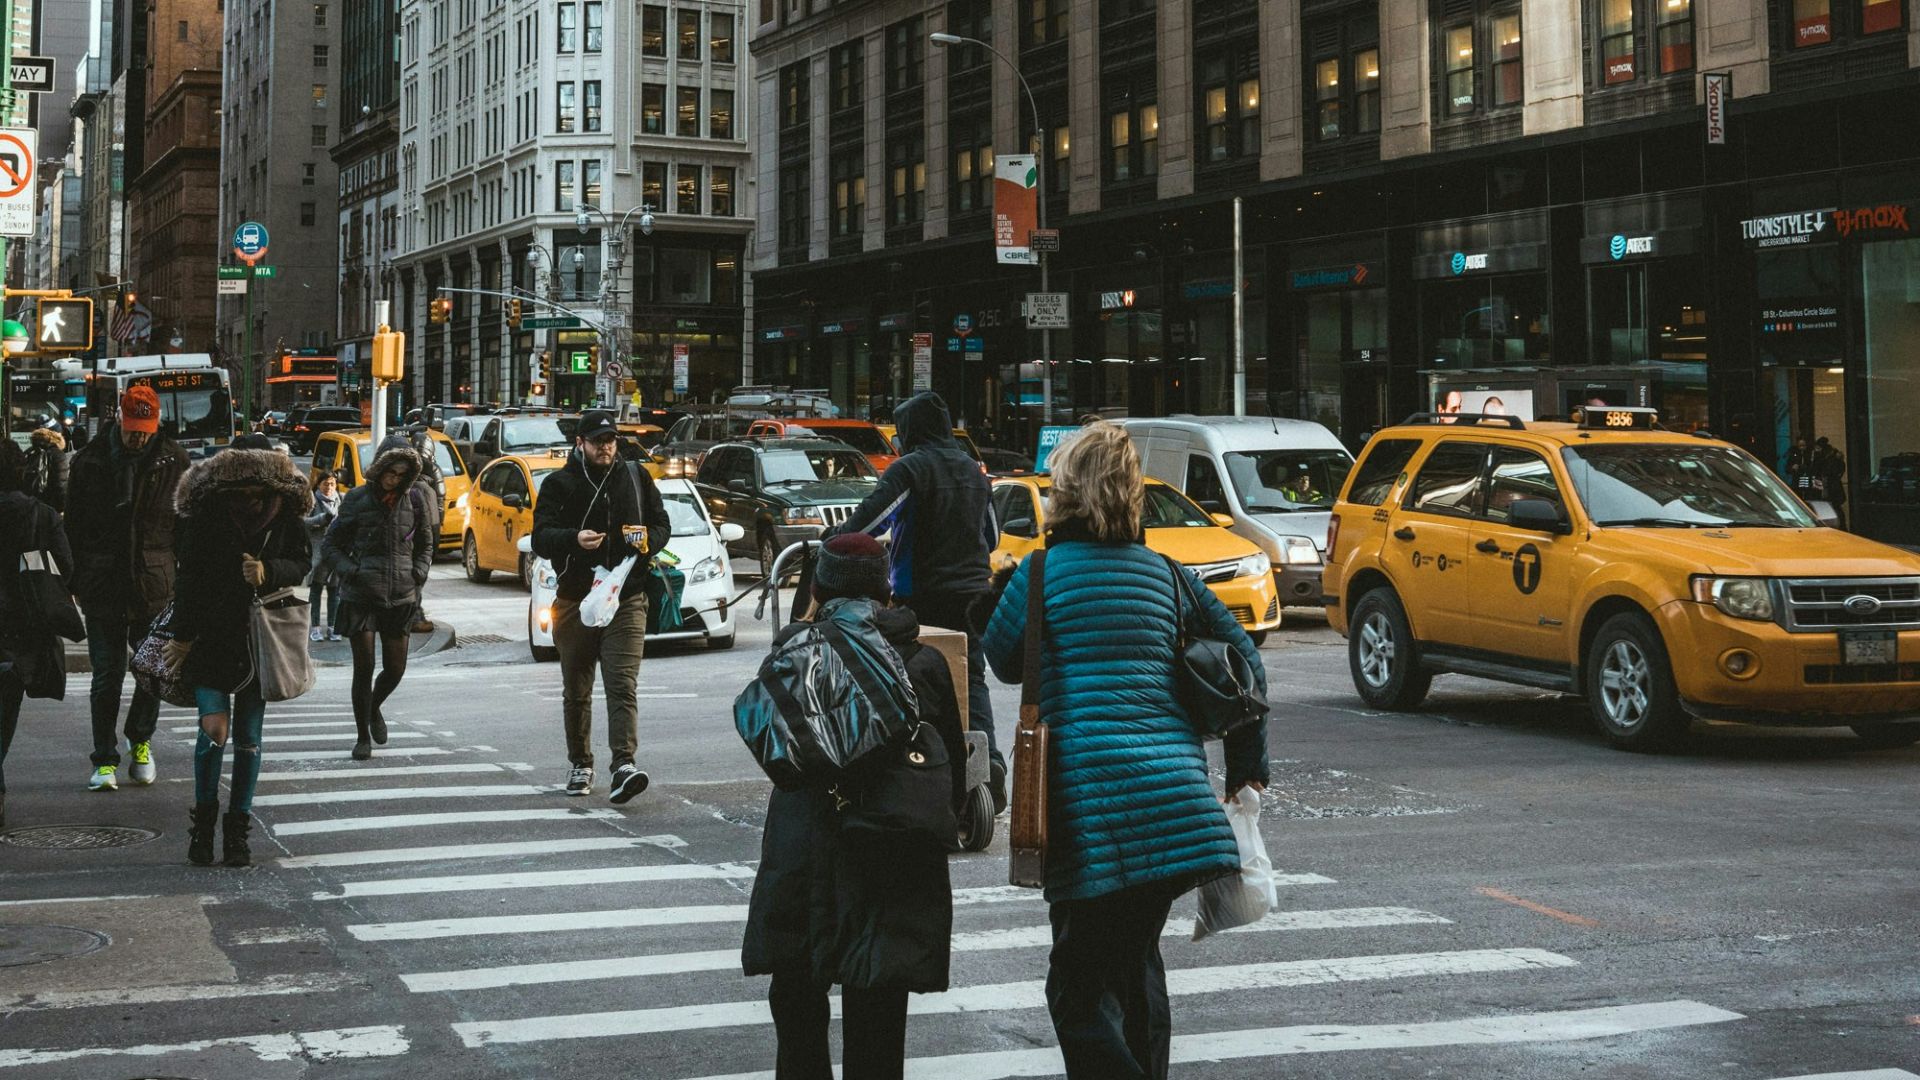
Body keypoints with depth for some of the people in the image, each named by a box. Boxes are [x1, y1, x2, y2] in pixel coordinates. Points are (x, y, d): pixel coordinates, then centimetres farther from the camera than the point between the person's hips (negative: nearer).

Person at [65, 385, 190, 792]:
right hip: (102, 587, 0)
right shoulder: (89, 461, 1)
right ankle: (105, 760, 9)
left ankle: (140, 740, 30)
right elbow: (74, 525, 7)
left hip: (156, 586, 1)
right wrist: (75, 580, 3)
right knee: (107, 674, 2)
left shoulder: (173, 461, 1)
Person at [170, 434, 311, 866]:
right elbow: (189, 577, -5)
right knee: (215, 728, -12)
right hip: (211, 637, -2)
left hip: (260, 641, 2)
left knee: (248, 737, 6)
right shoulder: (206, 514, -7)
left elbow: (302, 565, 4)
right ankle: (203, 820, 8)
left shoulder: (287, 514, -2)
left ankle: (237, 827, 17)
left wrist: (268, 570, -17)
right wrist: (182, 635, -4)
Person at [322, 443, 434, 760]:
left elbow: (425, 546, 19)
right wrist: (350, 571, -10)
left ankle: (374, 707, 38)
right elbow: (330, 545, 4)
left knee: (395, 669, 5)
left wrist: (418, 575, 4)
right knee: (364, 667, -1)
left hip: (401, 597, 2)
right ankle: (363, 737, 13)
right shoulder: (358, 499, -2)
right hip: (360, 596, -2)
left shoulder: (415, 501, 5)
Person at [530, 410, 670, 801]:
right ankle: (580, 764, 25)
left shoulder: (636, 477, 10)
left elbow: (662, 524, 16)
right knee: (576, 691, 11)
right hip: (575, 600, 1)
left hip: (626, 601, -1)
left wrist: (649, 540, -8)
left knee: (623, 685, -15)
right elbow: (540, 538, -8)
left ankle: (624, 765, -25)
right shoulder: (559, 484, 3)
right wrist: (574, 539, -29)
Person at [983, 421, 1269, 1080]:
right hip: (1177, 795, 6)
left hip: (1091, 807, -5)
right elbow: (1242, 656, 17)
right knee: (1136, 958, 22)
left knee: (1080, 985, -1)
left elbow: (1003, 659, 13)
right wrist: (1246, 763, 24)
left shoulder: (1043, 572, -2)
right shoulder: (1163, 573, 12)